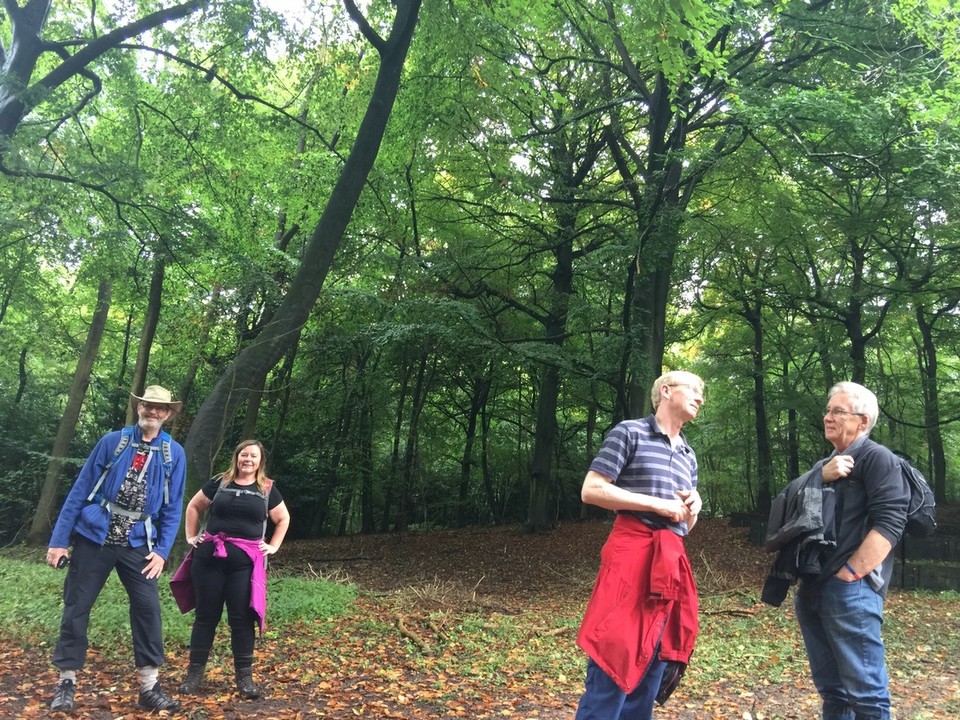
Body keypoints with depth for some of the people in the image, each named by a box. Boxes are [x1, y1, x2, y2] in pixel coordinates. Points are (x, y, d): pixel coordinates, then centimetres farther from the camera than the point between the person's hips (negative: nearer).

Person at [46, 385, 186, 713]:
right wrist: (59, 539, -4)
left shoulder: (174, 454, 0)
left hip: (137, 544, 0)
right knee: (76, 608, 6)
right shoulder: (112, 442, -2)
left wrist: (162, 551, -6)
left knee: (148, 608, -4)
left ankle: (150, 686, 6)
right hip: (94, 537, 0)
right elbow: (80, 490, -1)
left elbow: (173, 508, 2)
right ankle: (66, 682, 22)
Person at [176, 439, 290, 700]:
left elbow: (283, 519, 17)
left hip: (246, 561, 0)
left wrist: (273, 546, 8)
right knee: (206, 615, 6)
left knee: (242, 618, 2)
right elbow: (193, 507, 16)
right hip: (210, 556, 0)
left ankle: (244, 675, 10)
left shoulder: (267, 489, 7)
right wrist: (191, 536, 9)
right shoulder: (220, 483, 5)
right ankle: (195, 672, 17)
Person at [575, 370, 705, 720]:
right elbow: (591, 490, -9)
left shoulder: (689, 456, 20)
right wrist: (658, 504, -10)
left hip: (671, 563, 8)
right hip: (631, 554, -7)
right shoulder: (630, 432, -1)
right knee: (612, 673, -9)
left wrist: (693, 508, 2)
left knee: (650, 676, 10)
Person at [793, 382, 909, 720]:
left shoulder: (877, 458, -4)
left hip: (850, 590, -8)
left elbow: (889, 523, -15)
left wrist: (850, 573, -18)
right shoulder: (824, 464, 20)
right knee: (830, 687, 14)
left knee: (864, 691, -4)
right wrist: (820, 479, -5)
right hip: (811, 589, 8)